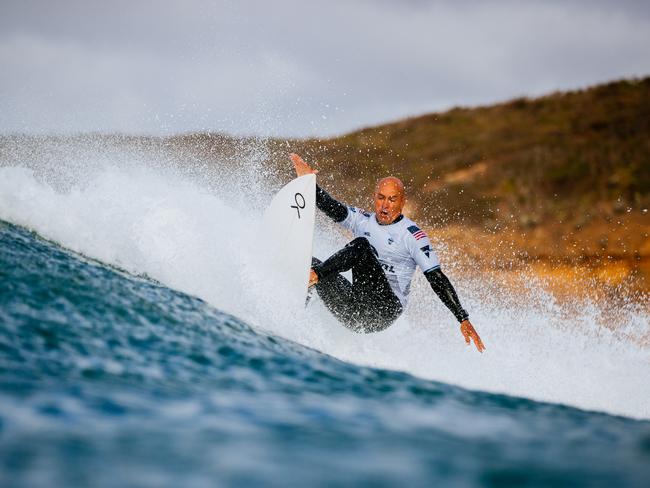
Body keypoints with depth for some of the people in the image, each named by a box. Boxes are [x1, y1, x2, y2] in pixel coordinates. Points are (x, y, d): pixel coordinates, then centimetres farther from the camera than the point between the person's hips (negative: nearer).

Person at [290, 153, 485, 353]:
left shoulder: (412, 235, -2)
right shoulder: (363, 221, 13)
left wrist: (463, 319, -13)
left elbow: (437, 279, -6)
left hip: (385, 309, -6)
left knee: (362, 246, -24)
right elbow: (331, 207, -3)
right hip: (354, 311, 6)